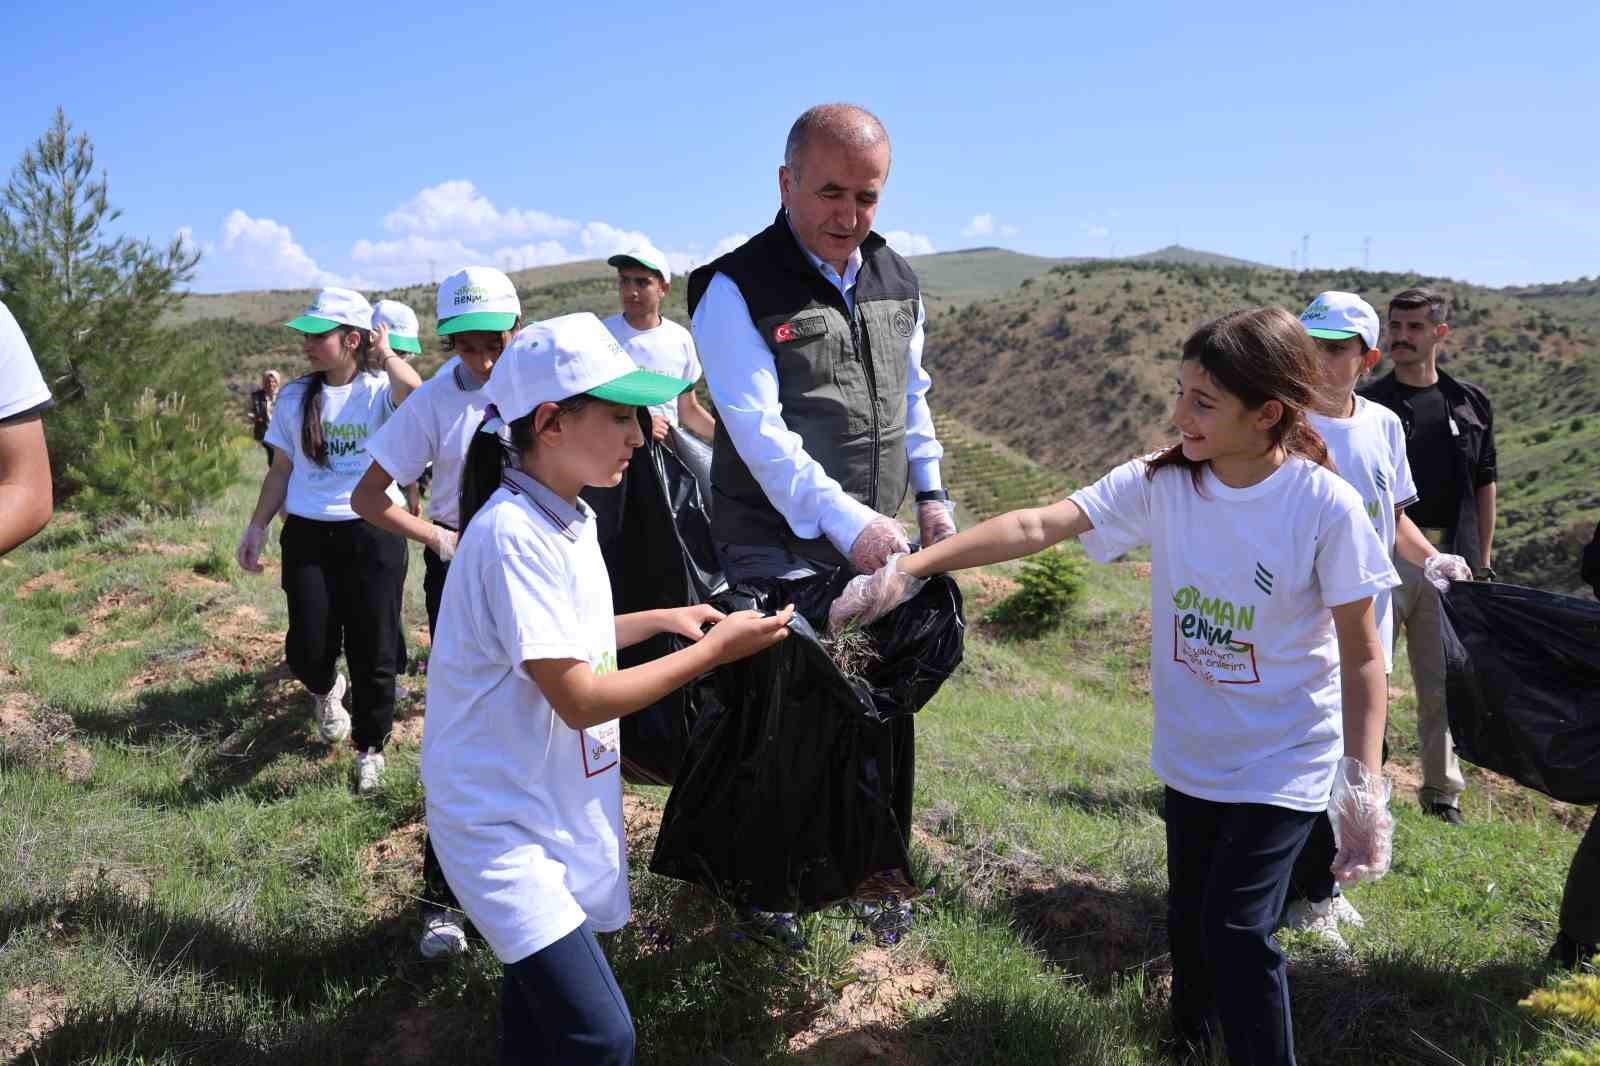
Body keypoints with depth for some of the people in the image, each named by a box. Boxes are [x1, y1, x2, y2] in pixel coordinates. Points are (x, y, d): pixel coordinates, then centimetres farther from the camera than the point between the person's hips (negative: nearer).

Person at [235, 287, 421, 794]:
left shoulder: (379, 391, -5)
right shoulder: (295, 397, 8)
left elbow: (415, 392, -31)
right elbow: (281, 470, 15)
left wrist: (385, 352, -13)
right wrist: (256, 526, 9)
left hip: (373, 532, -3)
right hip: (308, 534, 3)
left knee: (373, 652, 4)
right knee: (308, 649, -1)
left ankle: (370, 748, 24)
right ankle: (325, 690, 36)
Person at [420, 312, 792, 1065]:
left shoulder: (567, 520, 4)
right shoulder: (511, 534, -24)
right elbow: (581, 699, -24)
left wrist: (659, 620, 9)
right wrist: (712, 651, -16)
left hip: (557, 807, 9)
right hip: (500, 823, -9)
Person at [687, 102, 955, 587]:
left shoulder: (898, 279, 9)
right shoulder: (736, 290, -12)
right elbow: (757, 428, -21)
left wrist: (931, 495, 12)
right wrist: (846, 521, -29)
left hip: (877, 541, 6)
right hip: (777, 553, -6)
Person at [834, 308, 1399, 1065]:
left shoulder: (1326, 507, -20)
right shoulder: (1160, 483, -11)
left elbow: (1362, 657, -13)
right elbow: (1035, 527, -20)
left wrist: (1365, 786, -16)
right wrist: (910, 567, -29)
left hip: (1283, 765, -4)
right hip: (1189, 754, 5)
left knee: (1237, 930, -11)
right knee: (1188, 915, 22)